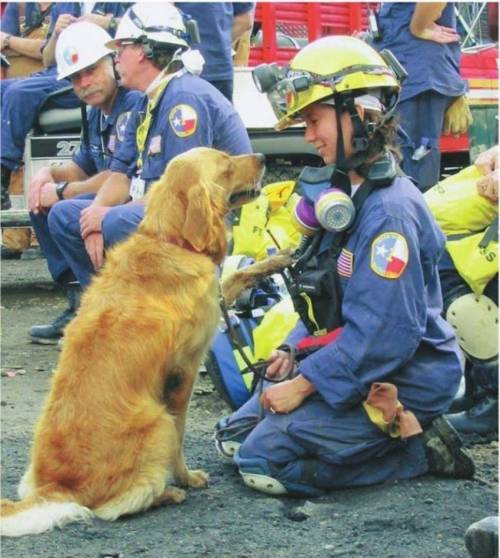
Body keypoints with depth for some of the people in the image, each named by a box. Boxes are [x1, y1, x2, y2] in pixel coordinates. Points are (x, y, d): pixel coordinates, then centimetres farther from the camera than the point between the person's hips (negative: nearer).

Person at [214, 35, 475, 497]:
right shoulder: (344, 194, 8)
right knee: (234, 437, 11)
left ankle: (417, 447, -6)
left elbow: (384, 334, -27)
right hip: (349, 366, 10)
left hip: (397, 388, -10)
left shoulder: (389, 210, -23)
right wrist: (295, 351, 4)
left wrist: (303, 385, -20)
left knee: (265, 462, -17)